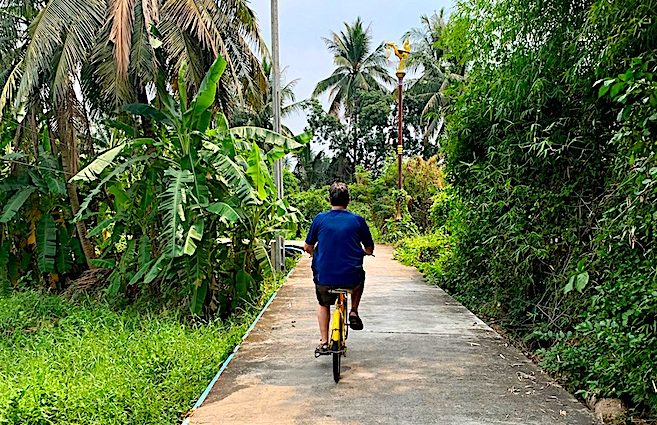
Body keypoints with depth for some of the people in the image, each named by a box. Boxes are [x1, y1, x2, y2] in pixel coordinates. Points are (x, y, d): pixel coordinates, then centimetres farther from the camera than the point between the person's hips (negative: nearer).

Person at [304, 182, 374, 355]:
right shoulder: (358, 220, -1)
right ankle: (354, 312, 24)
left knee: (323, 304, 30)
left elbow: (307, 247, 7)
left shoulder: (320, 219, -1)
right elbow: (370, 249, 7)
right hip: (351, 278, 0)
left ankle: (323, 342, 21)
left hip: (324, 277, 1)